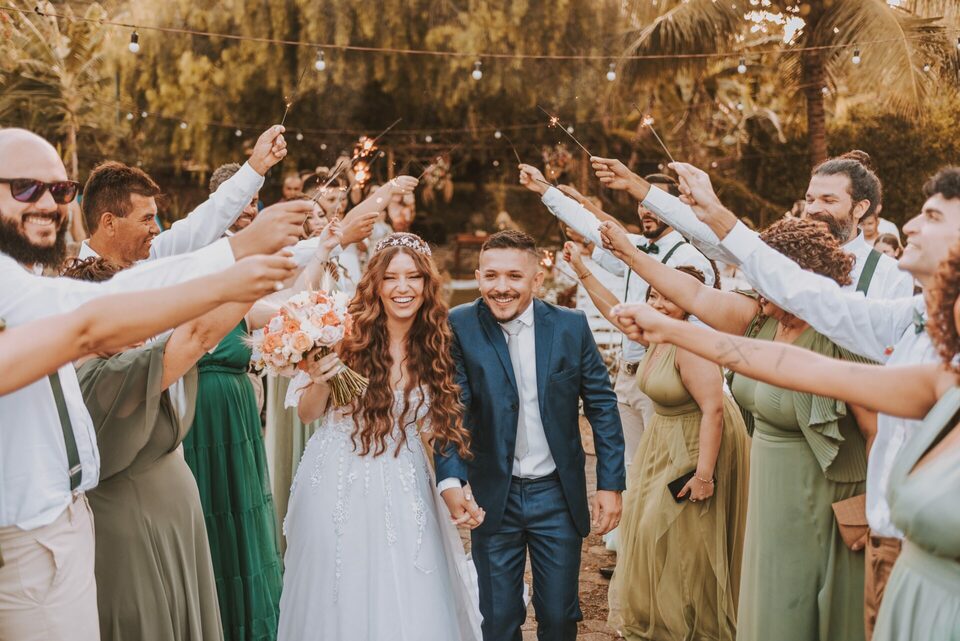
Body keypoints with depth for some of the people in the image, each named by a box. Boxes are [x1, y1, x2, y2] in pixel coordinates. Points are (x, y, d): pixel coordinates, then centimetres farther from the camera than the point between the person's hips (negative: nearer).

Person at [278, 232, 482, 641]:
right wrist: (320, 381, -20)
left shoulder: (437, 347, 0)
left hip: (404, 490, 2)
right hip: (339, 485, -2)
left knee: (412, 604, 7)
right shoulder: (350, 334, -8)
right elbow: (307, 415, -2)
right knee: (339, 599, 10)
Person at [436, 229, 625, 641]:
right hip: (492, 496, -1)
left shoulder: (571, 326, -4)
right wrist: (451, 480, -30)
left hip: (558, 494, 1)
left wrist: (611, 483, -1)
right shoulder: (459, 328, -9)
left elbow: (602, 405, 2)